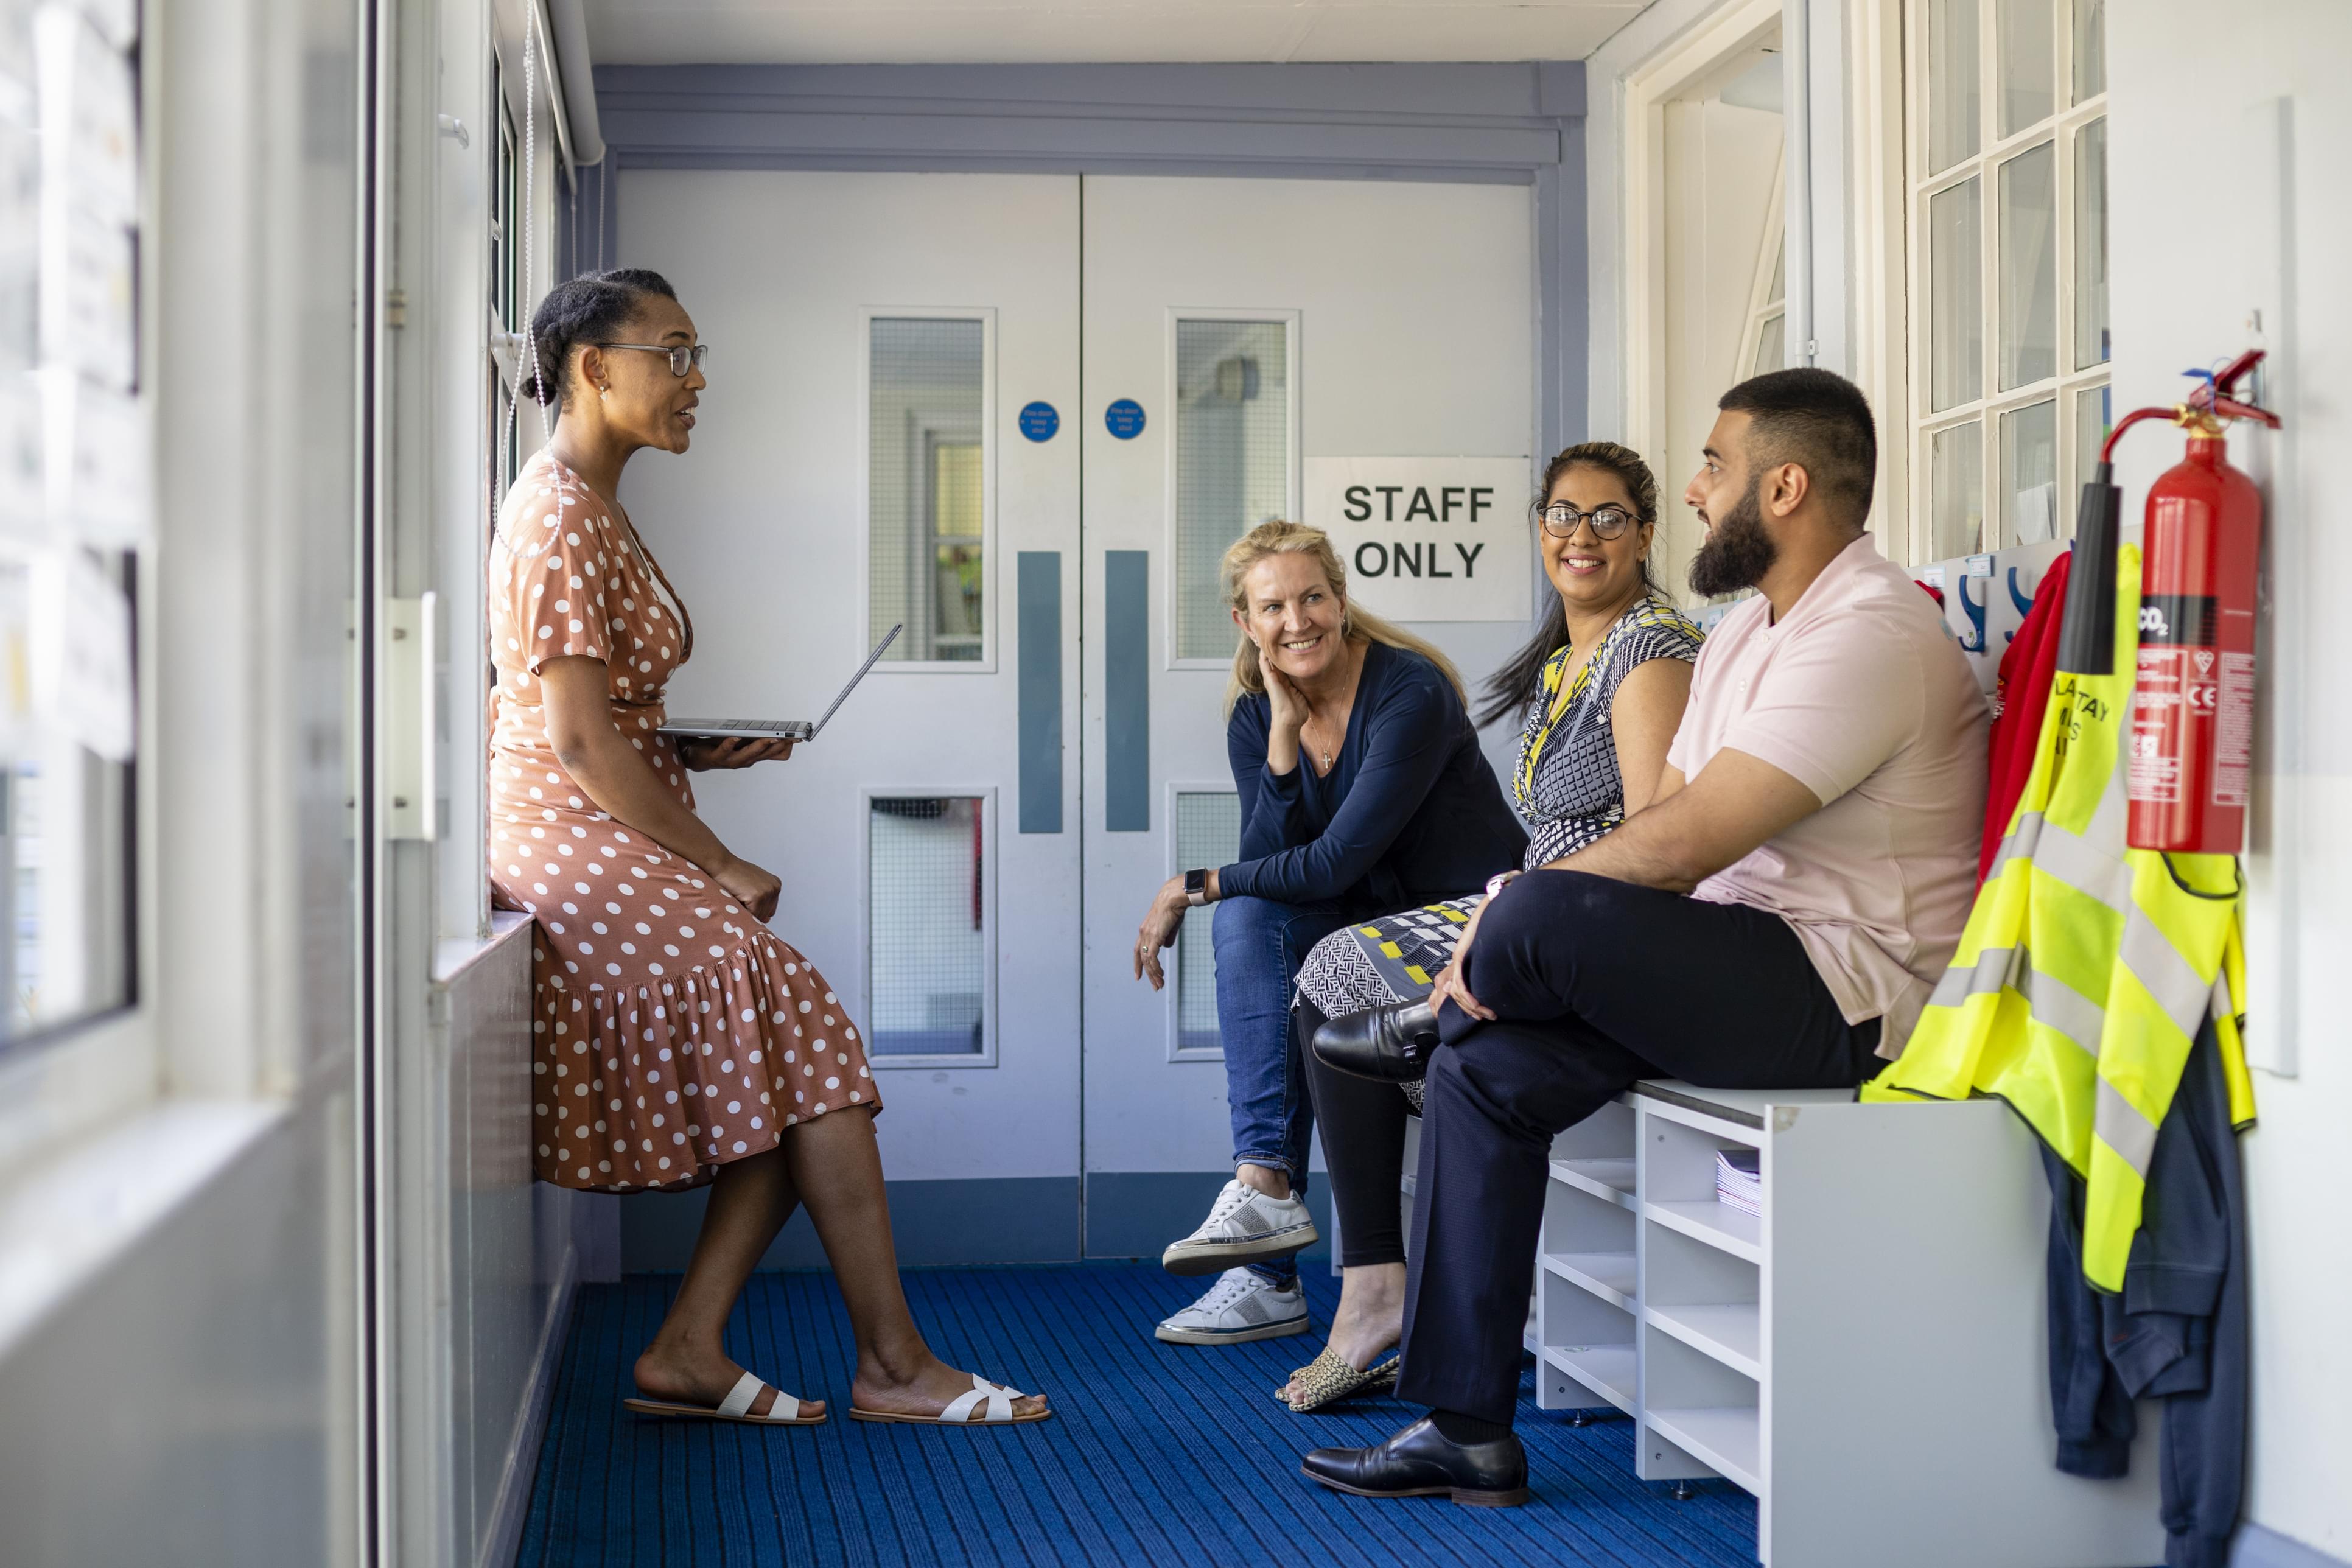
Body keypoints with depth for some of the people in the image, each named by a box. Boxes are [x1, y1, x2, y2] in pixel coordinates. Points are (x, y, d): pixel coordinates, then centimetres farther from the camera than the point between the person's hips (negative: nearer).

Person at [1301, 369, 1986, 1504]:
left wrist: (1505, 921, -12)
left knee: (1546, 913, -28)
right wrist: (1503, 939, -3)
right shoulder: (1746, 632, 17)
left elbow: (1681, 844, -23)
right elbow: (1661, 821, 13)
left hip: (1850, 996, -10)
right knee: (1484, 1071, -5)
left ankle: (1421, 1025, 9)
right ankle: (1465, 1430, -1)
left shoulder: (1869, 636, -18)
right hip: (1744, 971, 10)